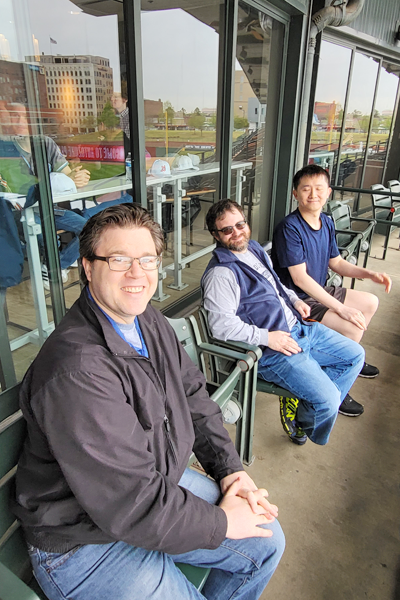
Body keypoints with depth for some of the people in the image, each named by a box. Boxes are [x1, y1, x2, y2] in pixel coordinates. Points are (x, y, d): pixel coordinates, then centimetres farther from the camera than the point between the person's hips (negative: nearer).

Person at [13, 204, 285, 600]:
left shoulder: (149, 322, -2)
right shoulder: (76, 372, -33)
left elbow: (193, 397, 7)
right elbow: (131, 508, -30)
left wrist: (230, 470, -3)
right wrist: (222, 523, -16)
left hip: (160, 483, 8)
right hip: (85, 542, -7)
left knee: (267, 543, 12)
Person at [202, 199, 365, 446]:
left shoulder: (255, 248, 11)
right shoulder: (220, 273, -18)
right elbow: (221, 325, -24)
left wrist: (294, 299, 10)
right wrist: (266, 337, -23)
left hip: (299, 326, 10)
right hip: (271, 351, -9)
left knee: (355, 354, 16)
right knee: (328, 400, -17)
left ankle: (303, 400, 16)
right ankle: (301, 422, 19)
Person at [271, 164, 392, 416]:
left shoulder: (327, 222, 4)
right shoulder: (289, 228, -23)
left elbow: (336, 262, 14)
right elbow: (300, 278, -26)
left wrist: (369, 274, -2)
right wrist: (341, 308, -26)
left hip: (320, 291, 9)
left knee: (370, 302, 17)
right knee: (353, 327, -21)